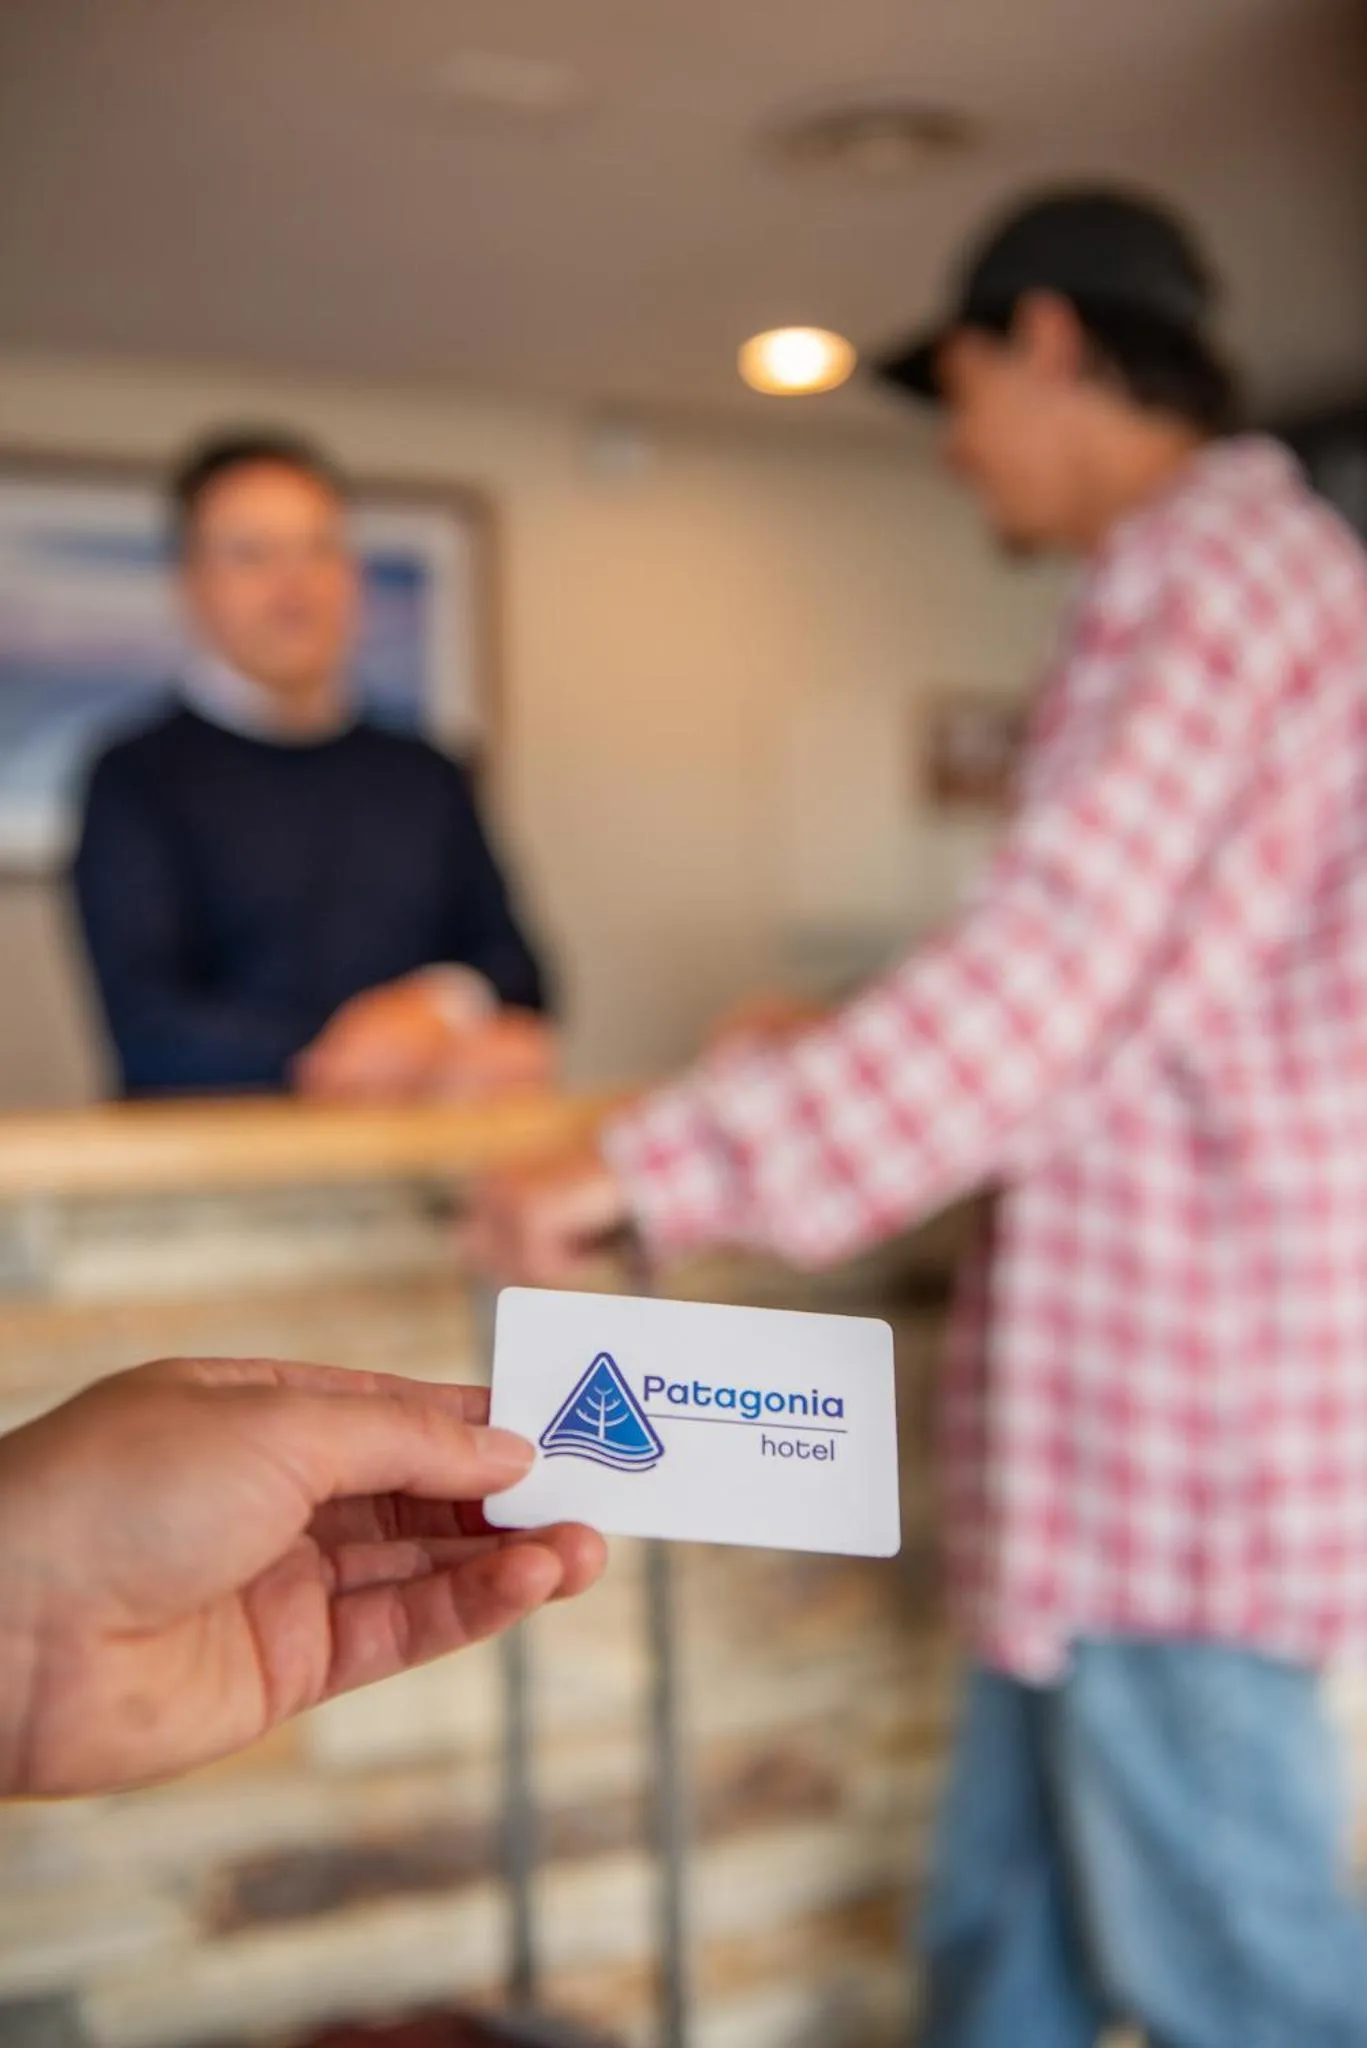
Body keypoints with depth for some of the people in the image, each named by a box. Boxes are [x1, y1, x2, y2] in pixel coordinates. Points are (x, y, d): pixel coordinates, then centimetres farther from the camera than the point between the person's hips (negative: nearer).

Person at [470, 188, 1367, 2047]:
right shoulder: (1203, 584, 18)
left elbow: (1037, 1003, -22)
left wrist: (652, 1171, -19)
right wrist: (854, 1055, 24)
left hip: (1187, 1405, -10)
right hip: (1120, 1407, 10)